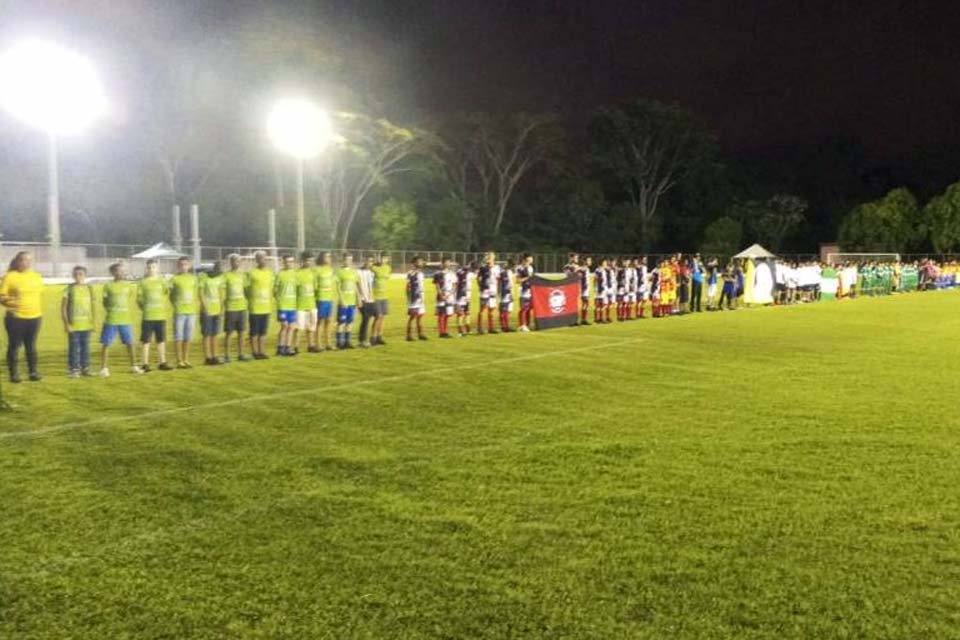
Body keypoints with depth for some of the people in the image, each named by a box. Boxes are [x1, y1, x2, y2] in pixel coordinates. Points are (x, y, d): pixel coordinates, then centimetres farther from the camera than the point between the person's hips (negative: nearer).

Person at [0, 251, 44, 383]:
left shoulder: (37, 277, 11)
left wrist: (40, 311, 14)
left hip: (34, 317, 4)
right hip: (16, 318, -4)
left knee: (31, 346, 9)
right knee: (14, 346, 1)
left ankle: (33, 372, 15)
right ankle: (14, 374, 9)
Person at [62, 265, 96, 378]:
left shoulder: (89, 289, 6)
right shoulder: (69, 289, -3)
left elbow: (93, 306, 12)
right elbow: (63, 307, -2)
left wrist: (94, 322, 8)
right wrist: (66, 323, -7)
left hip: (86, 325, 3)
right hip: (73, 325, -3)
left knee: (85, 347, 9)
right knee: (74, 347, -1)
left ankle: (85, 368, 18)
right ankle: (74, 369, 6)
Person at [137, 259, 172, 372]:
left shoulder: (163, 281, 7)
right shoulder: (143, 282, 0)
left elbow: (167, 294, 15)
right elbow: (139, 299, 2)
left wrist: (163, 305, 5)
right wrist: (144, 308, -5)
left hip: (161, 315, 3)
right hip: (148, 316, -3)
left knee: (161, 340, 9)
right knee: (146, 340, -1)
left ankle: (162, 363, 17)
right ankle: (145, 364, 4)